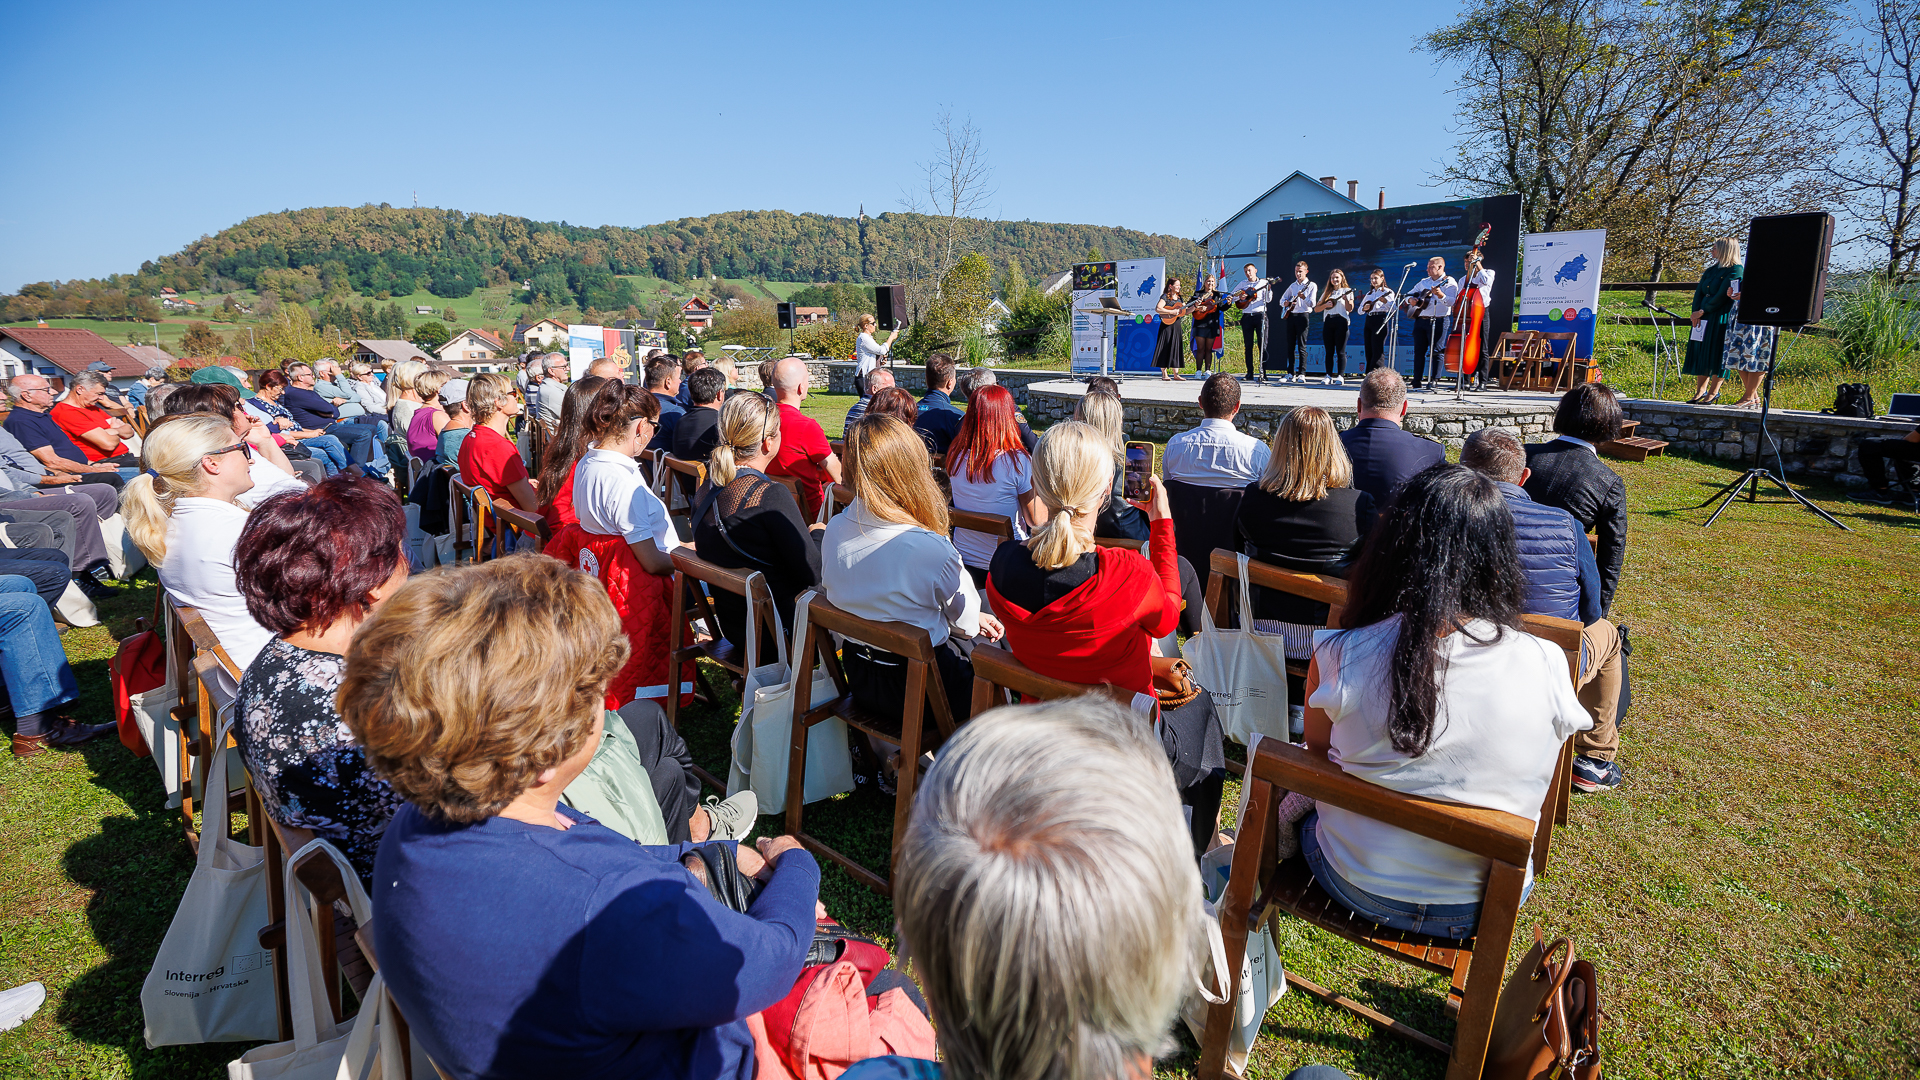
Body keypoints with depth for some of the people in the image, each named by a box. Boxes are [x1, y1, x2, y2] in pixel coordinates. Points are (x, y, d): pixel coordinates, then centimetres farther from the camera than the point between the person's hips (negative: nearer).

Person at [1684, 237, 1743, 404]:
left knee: (1716, 354, -5)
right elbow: (1699, 291, 9)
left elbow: (1722, 296, -14)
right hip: (1703, 318, 7)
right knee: (1701, 353, 6)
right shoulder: (1712, 269, 16)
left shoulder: (1736, 270, -7)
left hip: (1721, 319, -7)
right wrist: (1696, 312, -5)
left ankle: (1713, 392, 0)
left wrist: (1703, 311, -11)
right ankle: (1700, 390, 10)